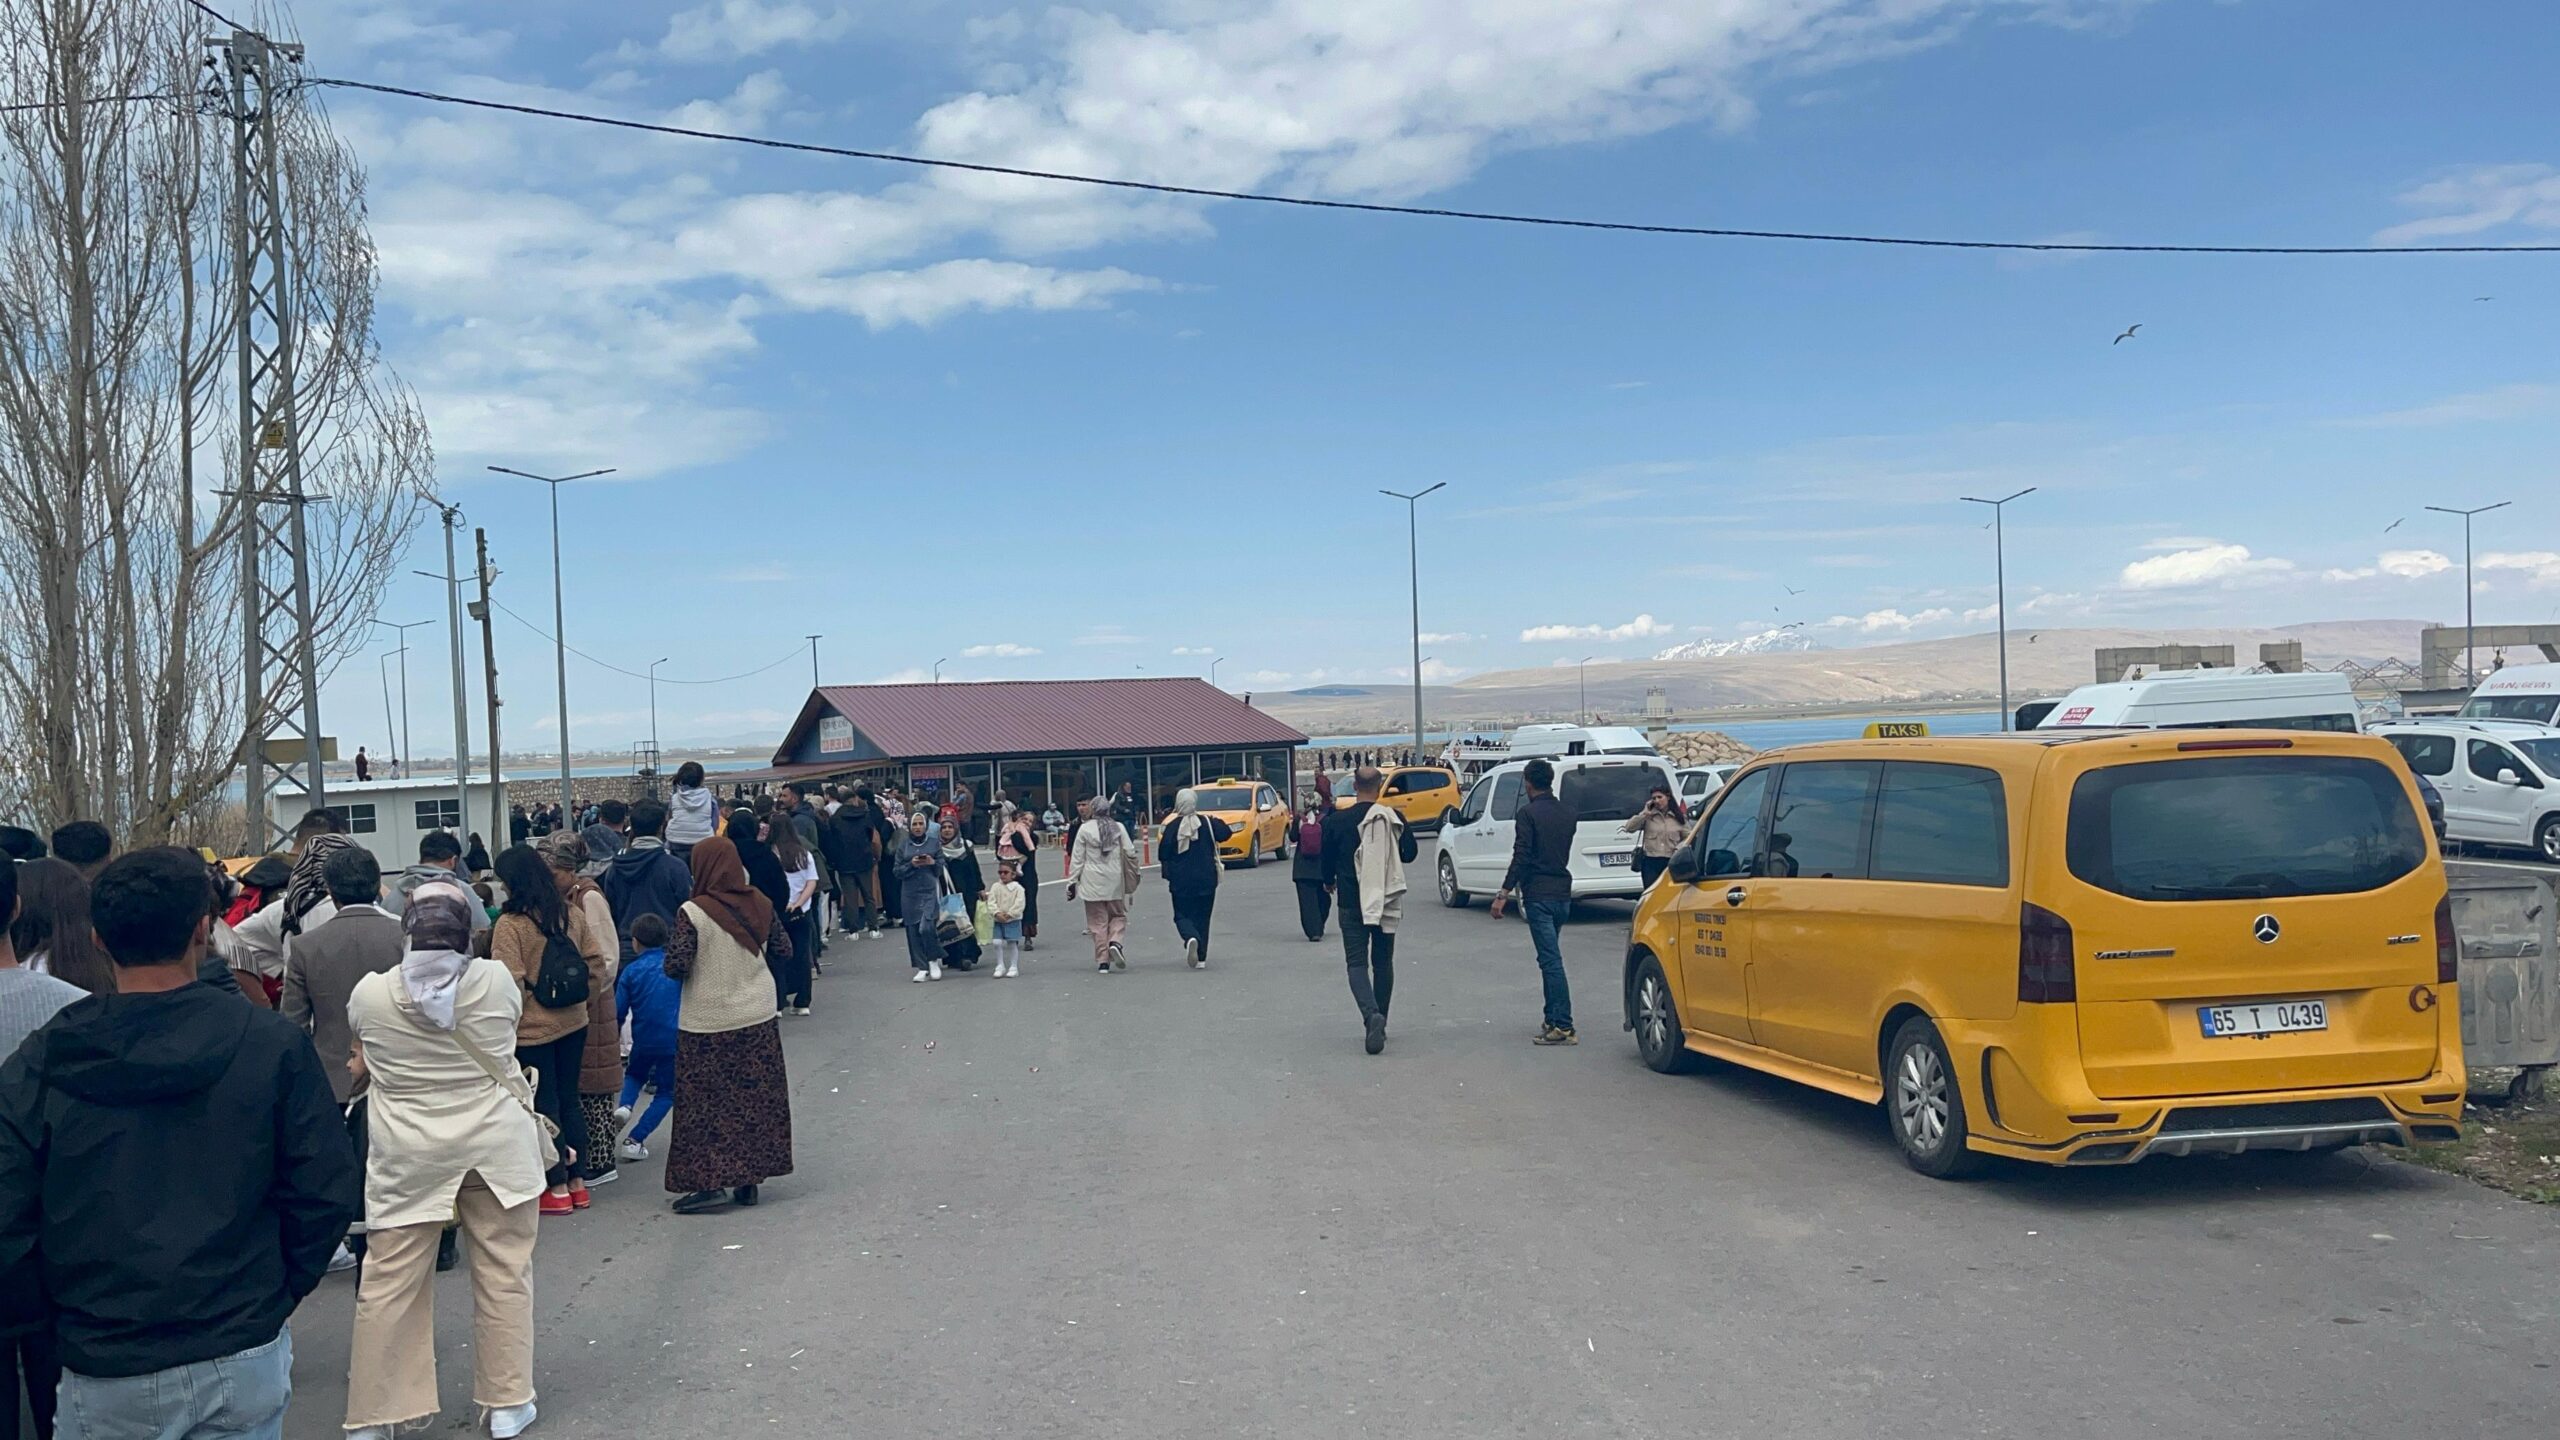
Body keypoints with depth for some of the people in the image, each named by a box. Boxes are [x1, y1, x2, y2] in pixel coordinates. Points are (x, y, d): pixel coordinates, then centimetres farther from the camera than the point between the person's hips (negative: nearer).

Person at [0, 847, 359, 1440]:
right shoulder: (271, 1046, -10)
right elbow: (329, 1195, -10)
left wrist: (65, 1312, 7)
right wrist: (277, 1293, 5)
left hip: (105, 1375, 0)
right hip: (244, 1360, 0)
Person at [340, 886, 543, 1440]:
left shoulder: (369, 993, -6)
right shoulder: (496, 981, -7)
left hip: (408, 1157, 0)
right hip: (497, 1146, 0)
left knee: (389, 1285, 8)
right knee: (504, 1274, 9)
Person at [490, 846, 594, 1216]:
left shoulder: (510, 924, -16)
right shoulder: (569, 915, 1)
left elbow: (510, 983, -18)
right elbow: (592, 963, 7)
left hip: (533, 1029, -6)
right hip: (573, 1022, 6)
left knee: (544, 1105, 5)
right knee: (569, 1099, 16)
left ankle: (558, 1188, 12)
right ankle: (577, 1181, 22)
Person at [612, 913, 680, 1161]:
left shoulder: (631, 971, -4)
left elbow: (618, 1013, -2)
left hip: (643, 1040, 1)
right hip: (674, 1039, -1)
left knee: (635, 1073, 30)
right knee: (666, 1092, 13)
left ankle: (625, 1105, 1)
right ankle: (635, 1140, 2)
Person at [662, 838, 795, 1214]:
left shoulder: (693, 913, -16)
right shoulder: (760, 904, -3)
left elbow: (676, 968, -18)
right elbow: (782, 948, 7)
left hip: (707, 1022, -4)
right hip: (758, 1017, 4)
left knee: (705, 1103, 5)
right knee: (756, 1097, 12)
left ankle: (710, 1181, 2)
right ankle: (750, 1179, 16)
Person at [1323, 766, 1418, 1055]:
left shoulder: (1337, 821, -7)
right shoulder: (1394, 819, -4)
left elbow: (1328, 860, 2)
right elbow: (1409, 854, 9)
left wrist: (1330, 882, 24)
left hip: (1352, 902, -2)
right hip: (1388, 901, 2)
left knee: (1357, 962, -1)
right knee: (1383, 962, 15)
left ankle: (1372, 1015, -25)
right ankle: (1378, 1025, 20)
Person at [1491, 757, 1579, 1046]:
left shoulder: (1528, 813, -11)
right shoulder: (1566, 814, 12)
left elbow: (1521, 857, -17)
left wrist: (1504, 894, -16)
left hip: (1539, 895, -7)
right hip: (1563, 893, 7)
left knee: (1550, 959, -9)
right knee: (1550, 958, 16)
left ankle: (1564, 1026, -11)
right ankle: (1553, 1020, 17)